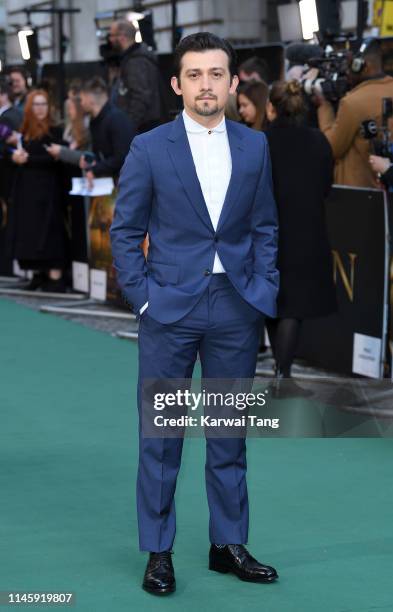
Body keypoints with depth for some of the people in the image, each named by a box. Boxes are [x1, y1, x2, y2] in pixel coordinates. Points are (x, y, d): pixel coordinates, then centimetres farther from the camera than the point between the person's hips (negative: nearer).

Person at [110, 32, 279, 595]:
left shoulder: (255, 146, 6)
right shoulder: (149, 148, -2)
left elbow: (265, 228, 10)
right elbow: (125, 230, 0)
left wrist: (264, 291, 1)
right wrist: (142, 296, -6)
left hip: (236, 310, 2)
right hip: (171, 309, -2)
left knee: (230, 432, 11)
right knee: (160, 434, 3)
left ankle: (229, 544, 22)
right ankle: (158, 552, 14)